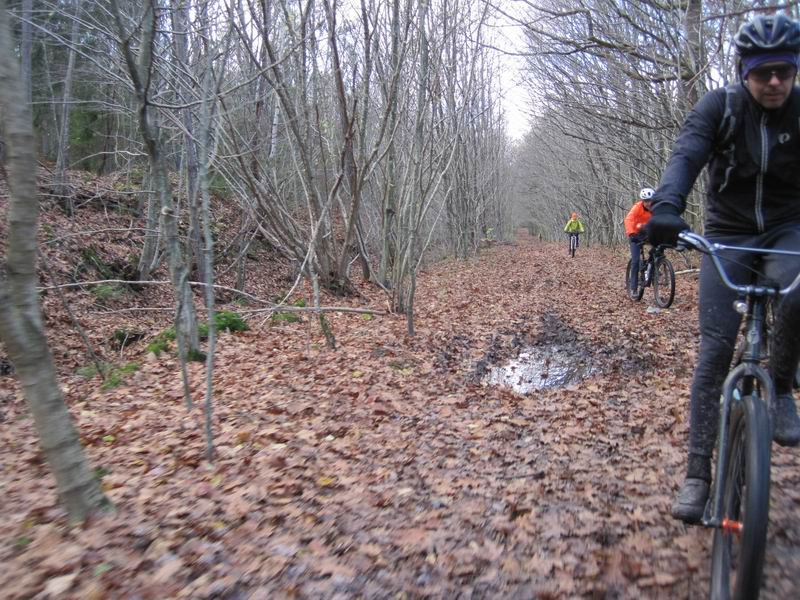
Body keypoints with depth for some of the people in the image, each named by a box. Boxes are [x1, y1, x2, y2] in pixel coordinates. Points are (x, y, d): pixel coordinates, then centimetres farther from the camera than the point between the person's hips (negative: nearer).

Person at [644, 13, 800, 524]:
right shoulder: (719, 107, -9)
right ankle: (698, 473, -2)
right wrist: (667, 208, -46)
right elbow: (687, 156, -25)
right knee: (715, 352, -10)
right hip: (728, 235, -1)